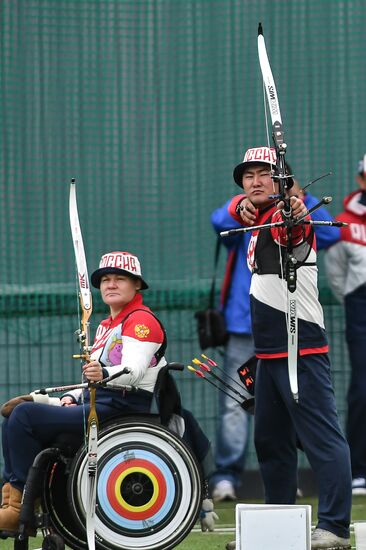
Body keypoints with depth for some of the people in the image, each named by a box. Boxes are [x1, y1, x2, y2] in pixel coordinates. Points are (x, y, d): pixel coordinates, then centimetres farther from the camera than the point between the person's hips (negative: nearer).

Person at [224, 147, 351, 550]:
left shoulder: (286, 216, -14)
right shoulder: (258, 217, 17)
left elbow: (293, 232, -34)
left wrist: (295, 216, -58)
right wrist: (244, 204, -18)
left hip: (301, 348, -11)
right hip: (269, 353, 11)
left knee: (321, 436, -14)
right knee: (270, 440, 18)